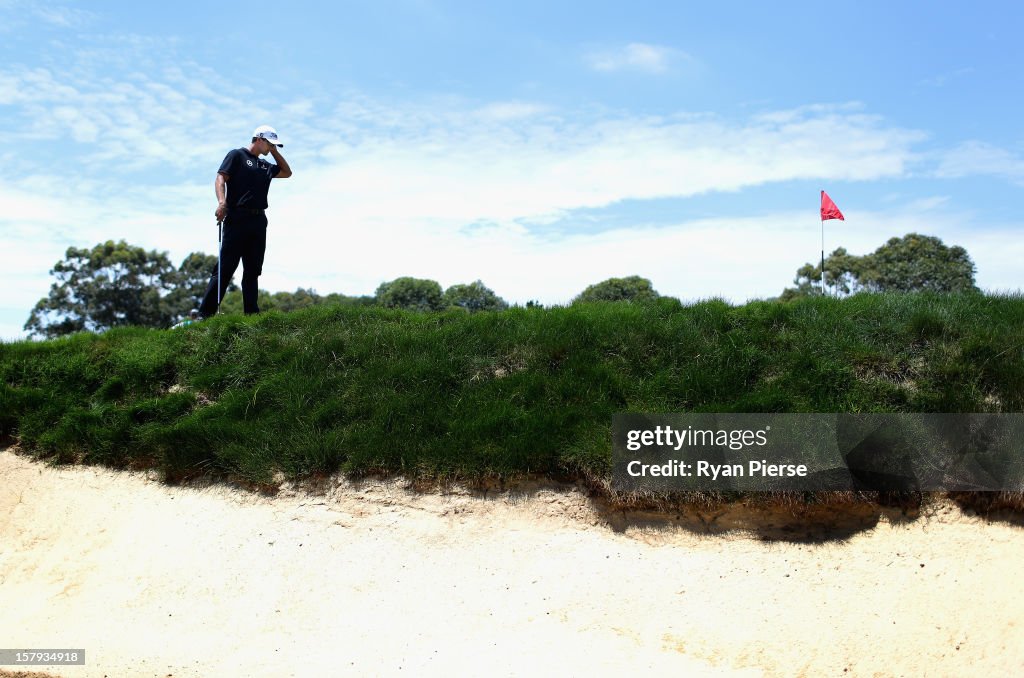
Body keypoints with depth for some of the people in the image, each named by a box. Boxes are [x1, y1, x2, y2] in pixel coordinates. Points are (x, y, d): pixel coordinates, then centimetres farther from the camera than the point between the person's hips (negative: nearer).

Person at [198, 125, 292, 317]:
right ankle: (205, 313, -10)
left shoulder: (265, 165, 24)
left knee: (253, 270, 5)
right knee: (225, 267, -11)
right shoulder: (237, 155, 4)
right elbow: (220, 178, -6)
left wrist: (275, 152, 23)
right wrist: (222, 202, -23)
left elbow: (287, 172, 34)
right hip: (237, 218, -7)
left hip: (259, 221, 7)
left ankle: (252, 313, 6)